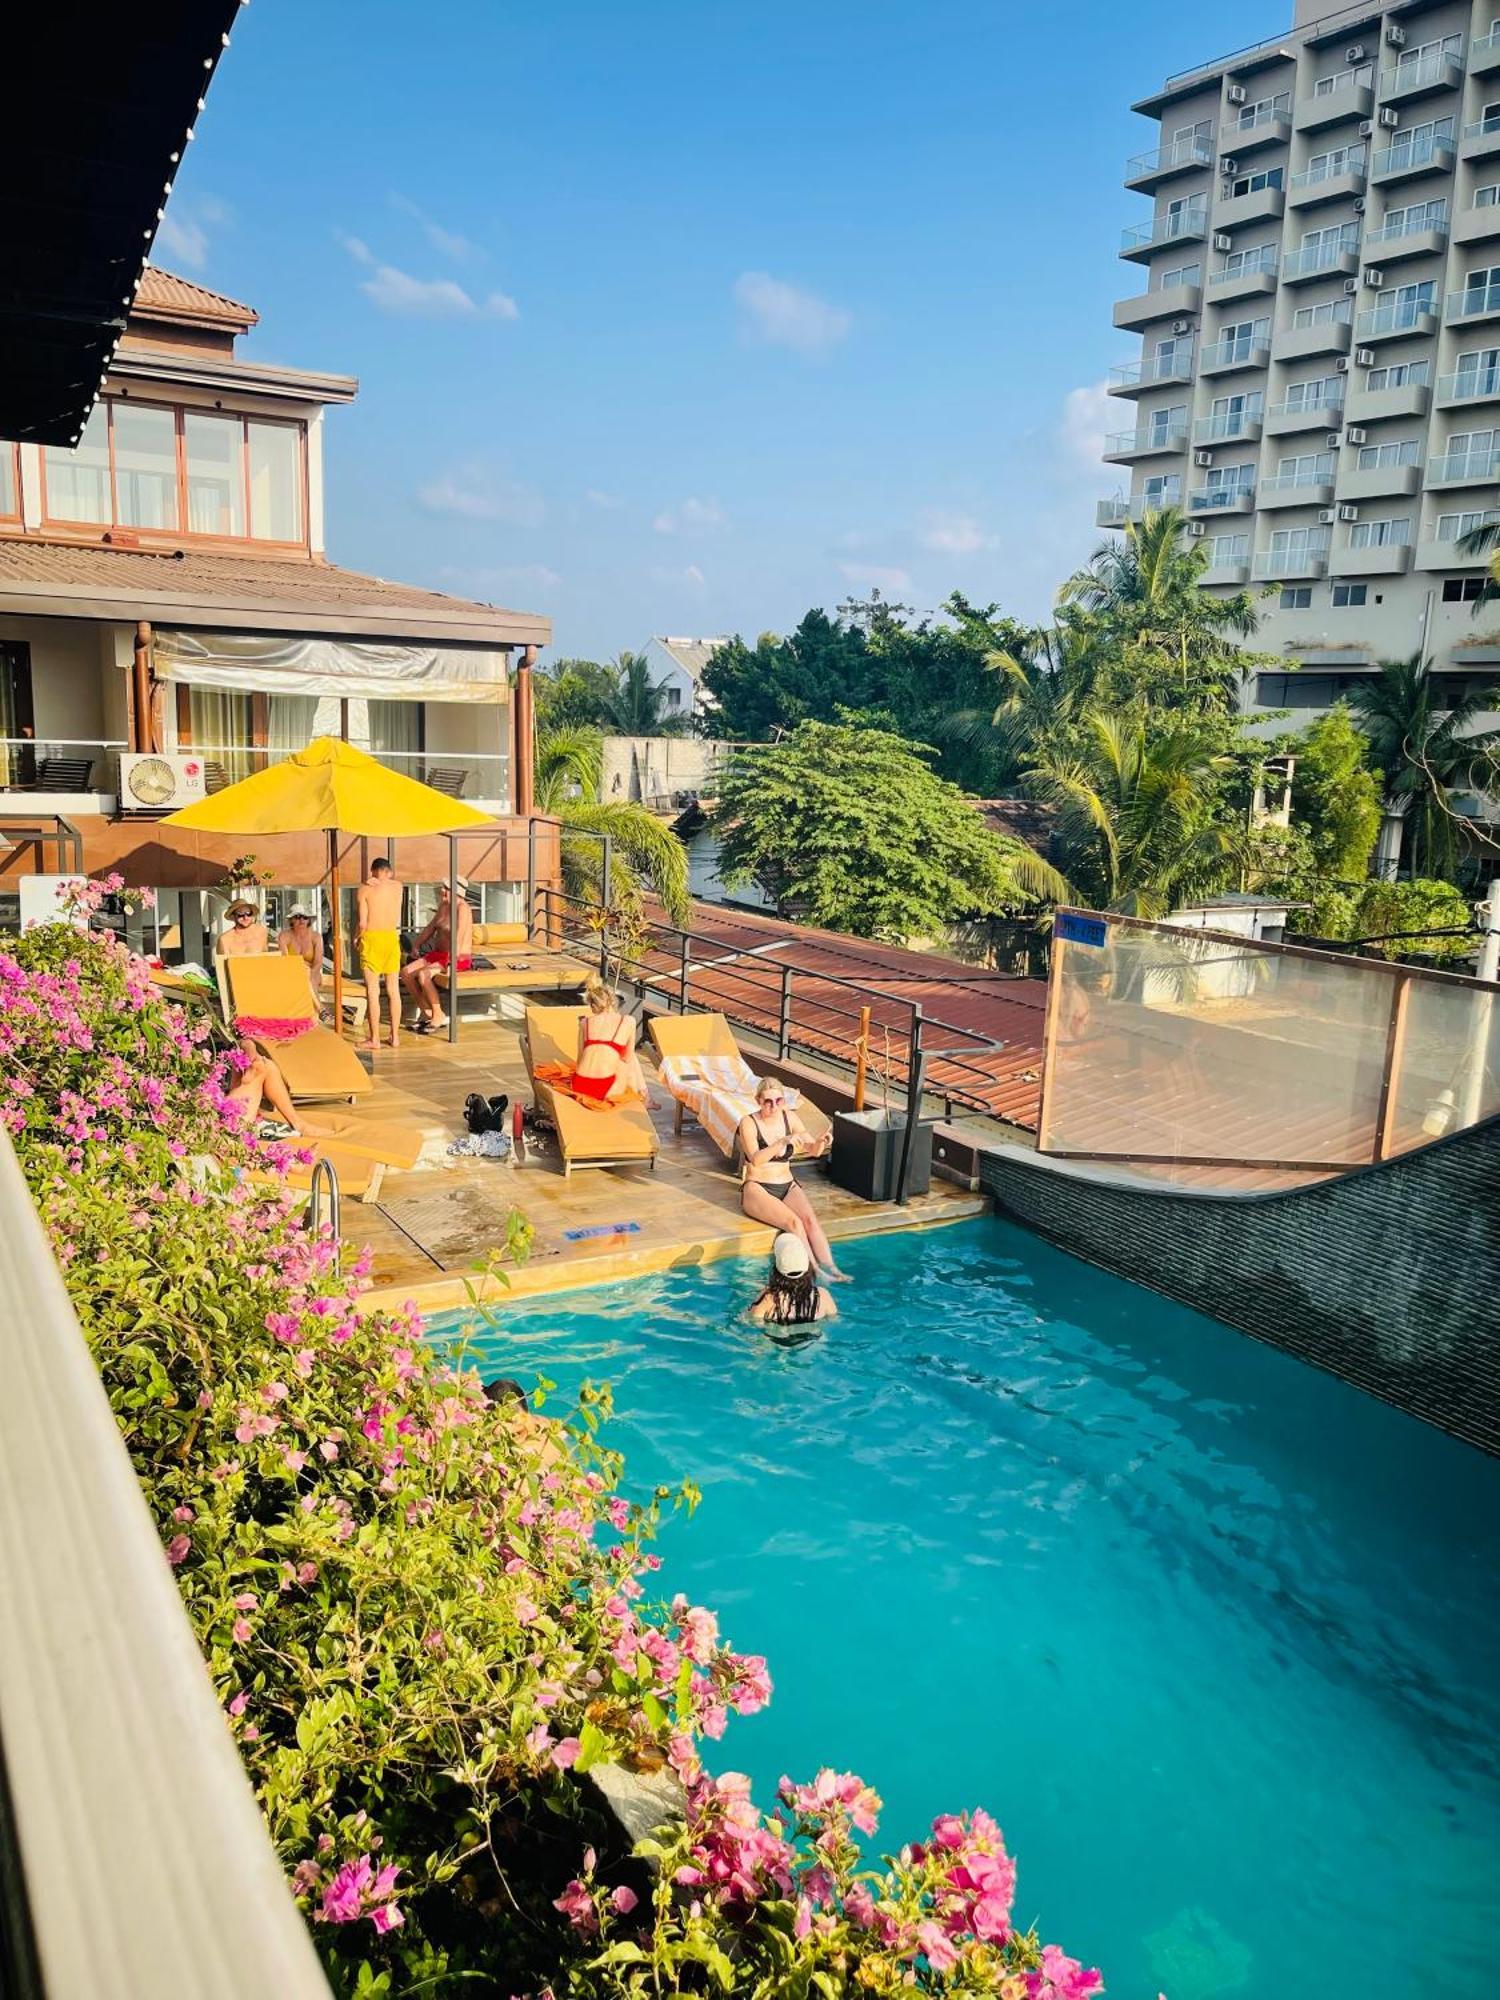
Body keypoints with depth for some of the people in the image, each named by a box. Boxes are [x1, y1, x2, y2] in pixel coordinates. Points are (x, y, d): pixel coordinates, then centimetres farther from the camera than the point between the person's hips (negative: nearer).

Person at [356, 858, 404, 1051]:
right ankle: (395, 1037, 11)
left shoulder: (365, 889, -5)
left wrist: (356, 936, 8)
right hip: (391, 937, 3)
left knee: (372, 990, -1)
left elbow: (362, 922, -9)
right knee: (393, 990, 8)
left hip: (371, 938, -3)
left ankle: (374, 1039, -1)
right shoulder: (397, 886, 5)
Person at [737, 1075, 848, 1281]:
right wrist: (783, 1142, -37)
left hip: (787, 1186, 4)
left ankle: (829, 1267, -35)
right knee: (793, 1222, -29)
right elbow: (756, 1159, -25)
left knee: (810, 1219, -26)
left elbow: (813, 1151, 4)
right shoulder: (748, 1123, -10)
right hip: (757, 1189, -4)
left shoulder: (790, 1118, 3)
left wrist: (821, 1142, -19)